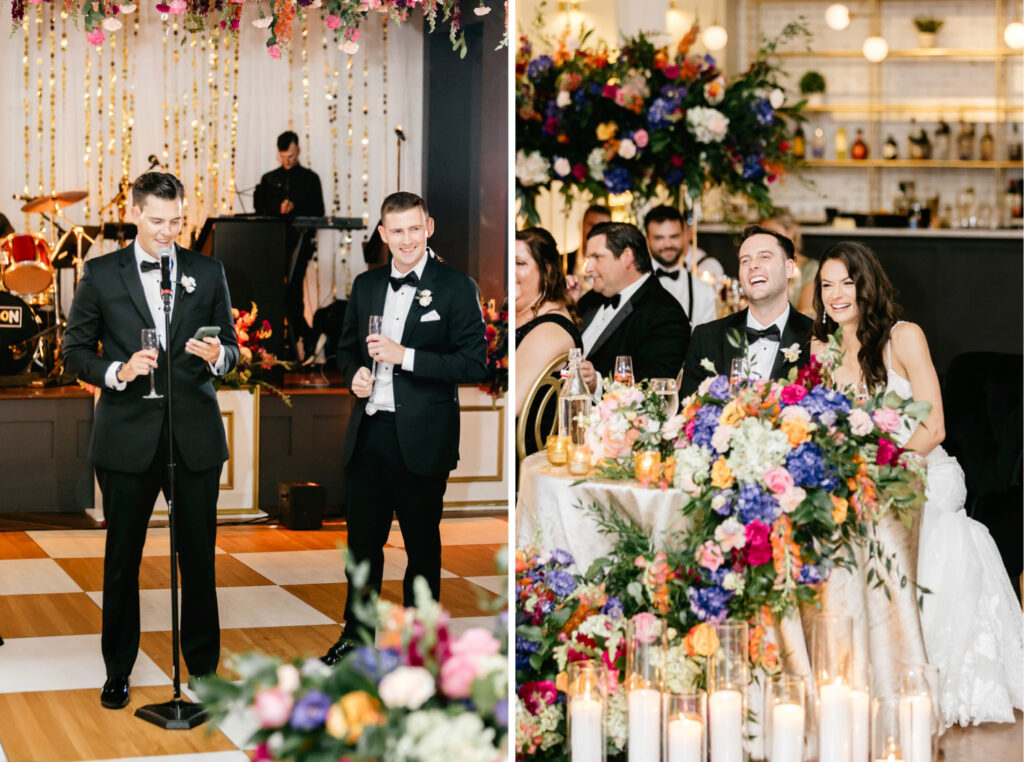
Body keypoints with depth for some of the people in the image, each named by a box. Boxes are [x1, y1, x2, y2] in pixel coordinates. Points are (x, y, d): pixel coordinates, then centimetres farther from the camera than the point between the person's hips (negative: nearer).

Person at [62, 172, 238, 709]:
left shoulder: (208, 272, 8)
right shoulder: (101, 274, 3)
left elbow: (230, 346, 10)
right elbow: (75, 349, 4)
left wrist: (218, 356, -13)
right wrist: (116, 372, -15)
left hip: (194, 434, 1)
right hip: (127, 436, -1)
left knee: (198, 555, 6)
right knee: (122, 558, 7)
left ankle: (204, 665, 19)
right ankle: (118, 669, 21)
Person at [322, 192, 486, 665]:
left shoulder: (455, 288, -5)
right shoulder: (366, 286, 11)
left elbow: (474, 364, -12)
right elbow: (348, 347, 23)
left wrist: (405, 356, -18)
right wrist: (354, 374, 0)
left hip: (421, 439, -5)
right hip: (367, 433, 5)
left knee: (422, 546, 8)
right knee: (361, 541, 13)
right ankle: (357, 632, 29)